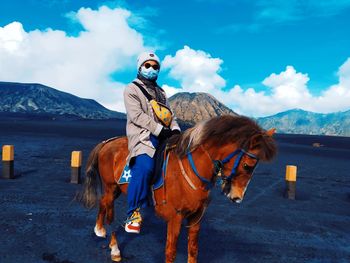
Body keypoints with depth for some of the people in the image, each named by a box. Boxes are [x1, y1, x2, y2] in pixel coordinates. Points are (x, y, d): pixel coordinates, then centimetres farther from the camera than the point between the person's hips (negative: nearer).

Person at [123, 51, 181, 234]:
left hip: (164, 135, 7)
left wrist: (175, 130, -2)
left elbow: (170, 114, 20)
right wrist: (160, 130, -17)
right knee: (144, 167, -29)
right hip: (143, 135, -7)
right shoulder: (131, 89, 7)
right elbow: (137, 116, -8)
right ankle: (133, 213, -17)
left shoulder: (160, 92, 27)